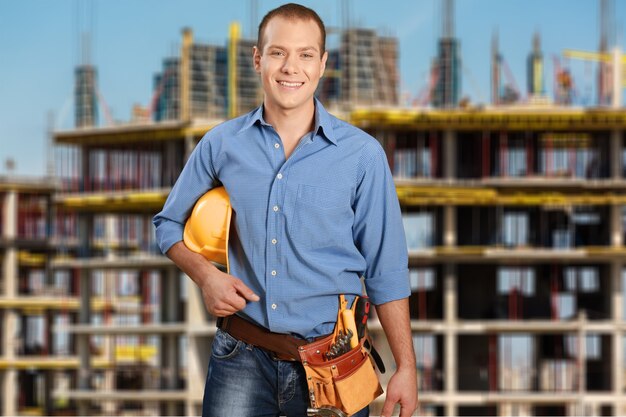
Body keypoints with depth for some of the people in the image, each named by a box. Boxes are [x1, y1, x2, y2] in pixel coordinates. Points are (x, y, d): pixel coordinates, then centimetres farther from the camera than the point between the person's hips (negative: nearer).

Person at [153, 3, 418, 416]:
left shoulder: (362, 154, 0)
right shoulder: (222, 145, 4)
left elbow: (386, 273, 2)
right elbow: (170, 225, 16)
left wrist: (406, 368, -3)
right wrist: (206, 275, -4)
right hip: (241, 359, 1)